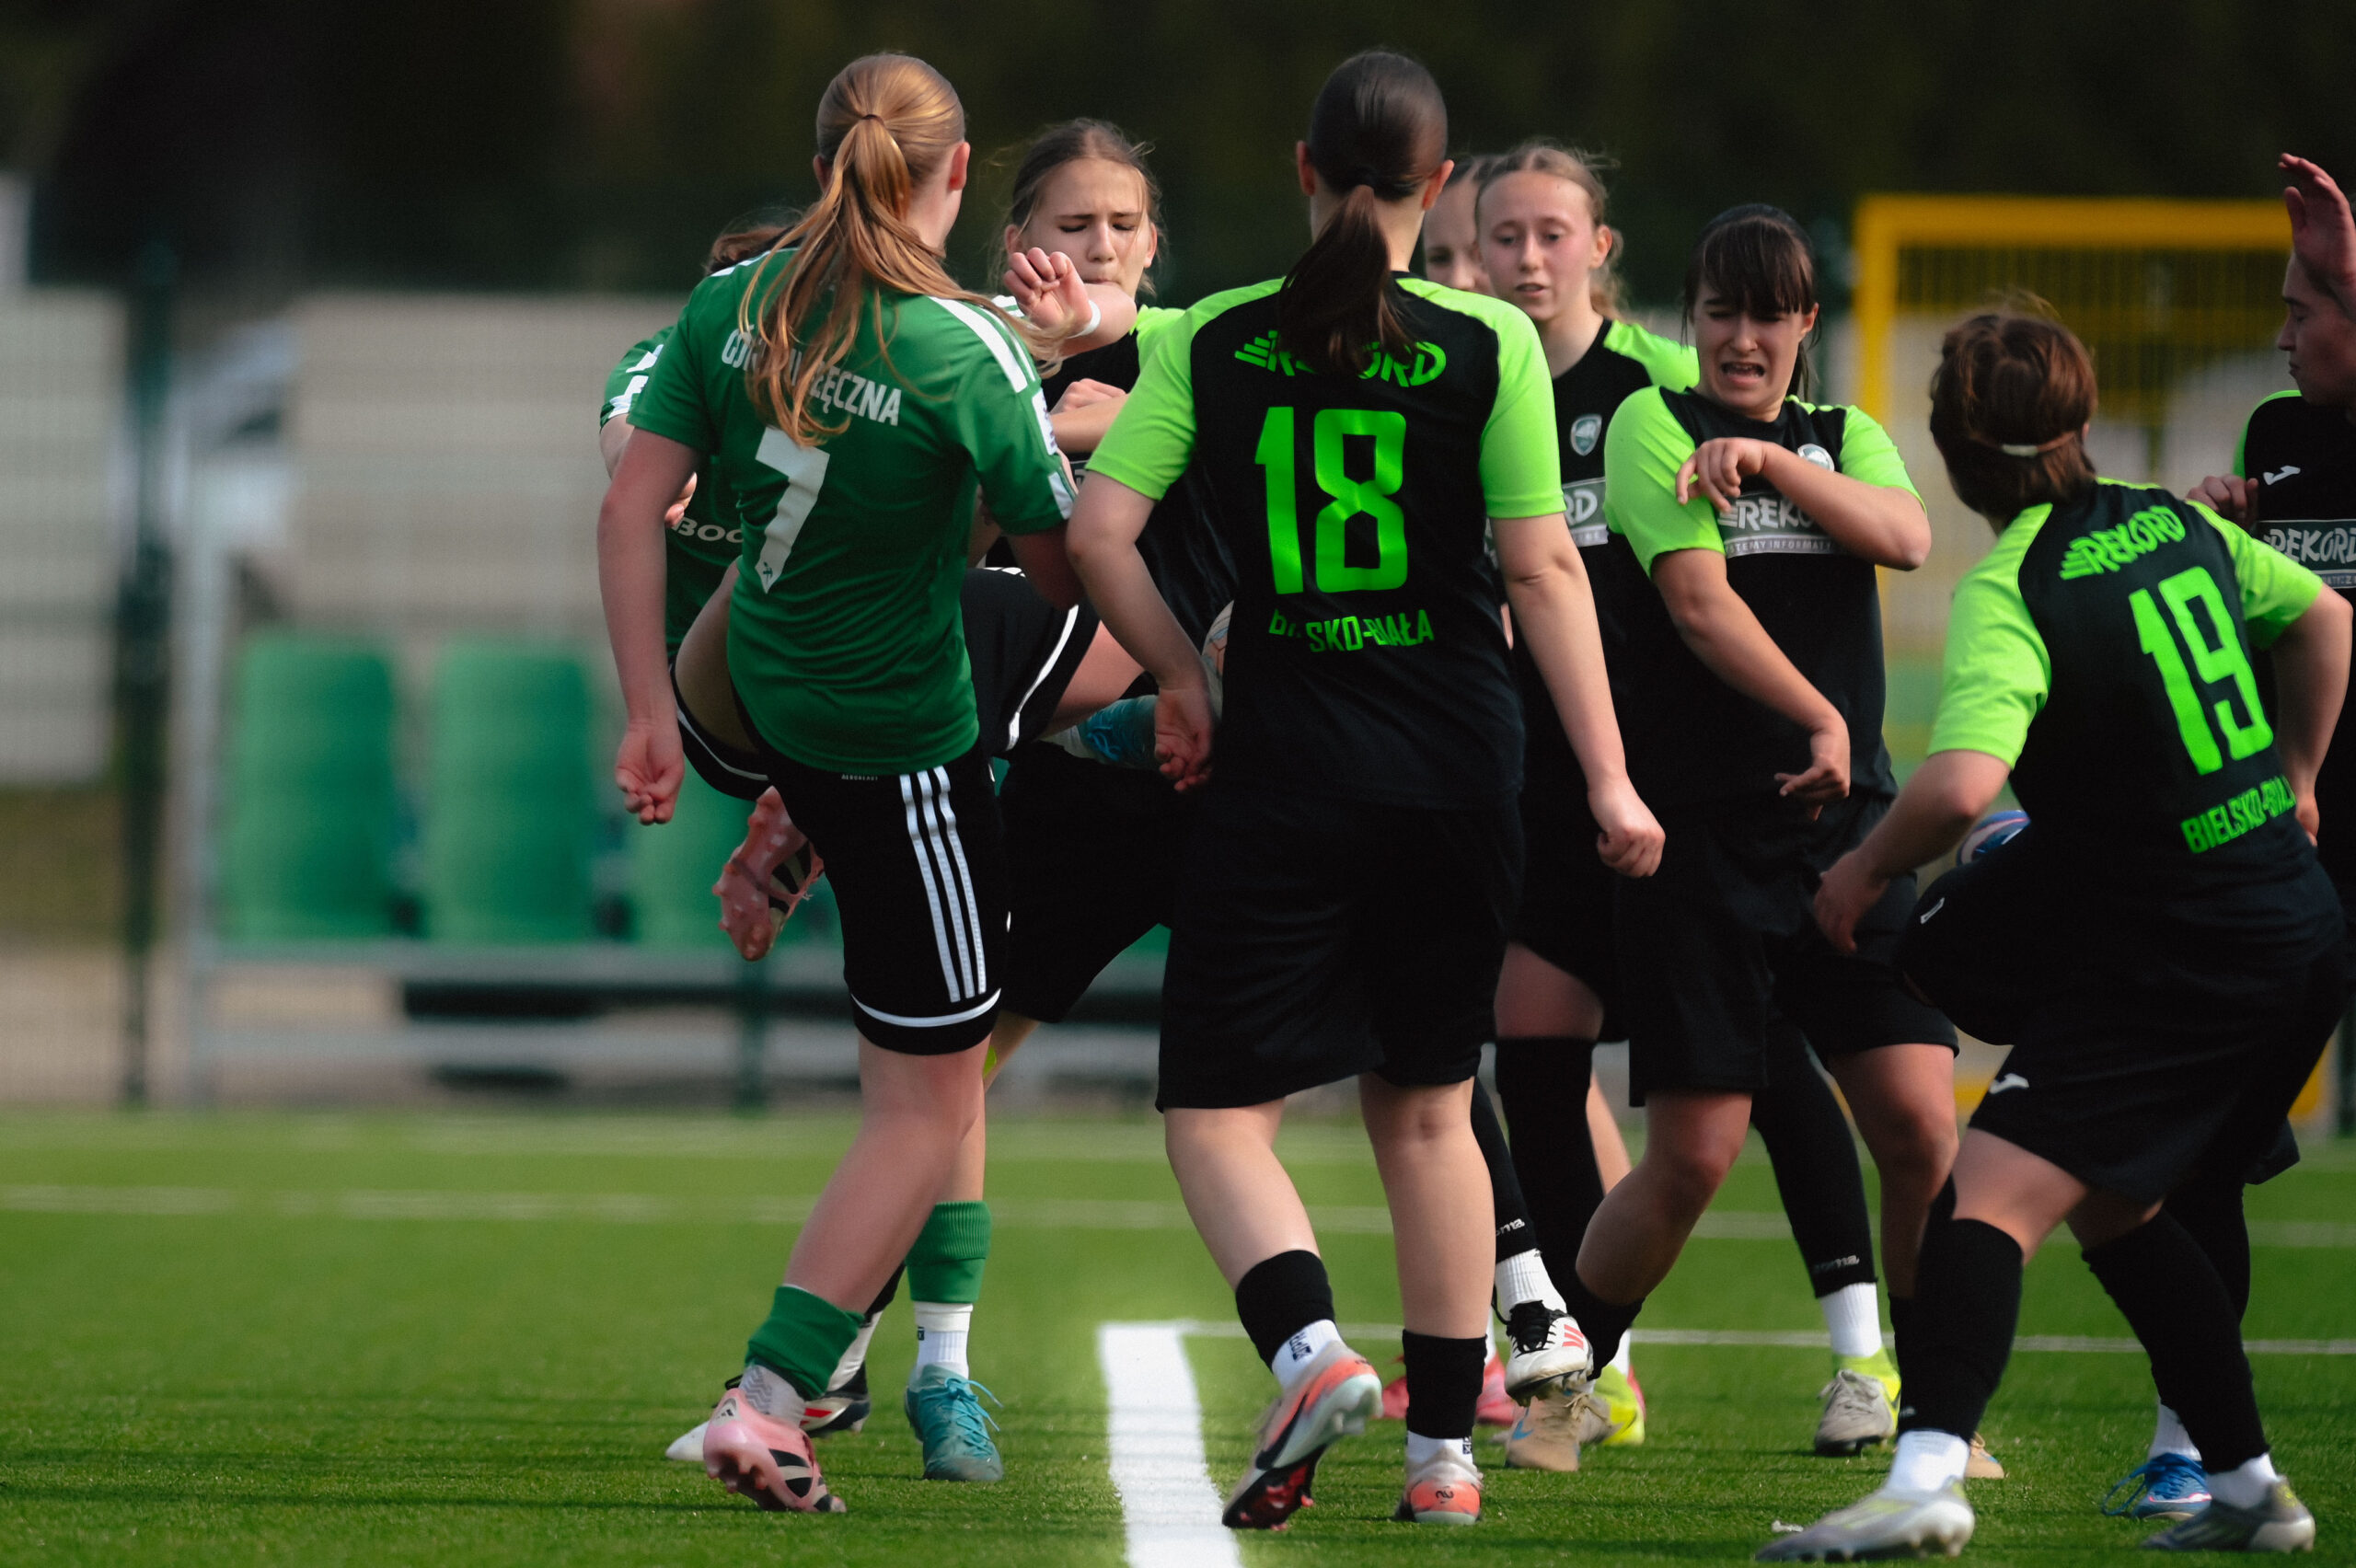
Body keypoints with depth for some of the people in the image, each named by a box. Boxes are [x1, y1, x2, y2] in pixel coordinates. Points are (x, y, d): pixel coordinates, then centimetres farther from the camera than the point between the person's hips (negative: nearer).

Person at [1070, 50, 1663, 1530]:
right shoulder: (1487, 344, -3)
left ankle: (1309, 1344, -23)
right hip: (1456, 768, 1)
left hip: (1281, 766, -1)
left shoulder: (1216, 341, 0)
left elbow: (1098, 534, -6)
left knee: (1217, 1109, 4)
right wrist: (1609, 779, -3)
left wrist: (1181, 680, 9)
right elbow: (1544, 570, -6)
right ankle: (1446, 1448, 17)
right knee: (1425, 1101, 16)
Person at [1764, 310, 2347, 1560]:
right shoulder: (2172, 523, 6)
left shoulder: (2013, 593, -17)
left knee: (1988, 1204, -16)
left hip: (2175, 972, -8)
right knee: (2113, 1207, 22)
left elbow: (1961, 783, -32)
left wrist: (1865, 868, -14)